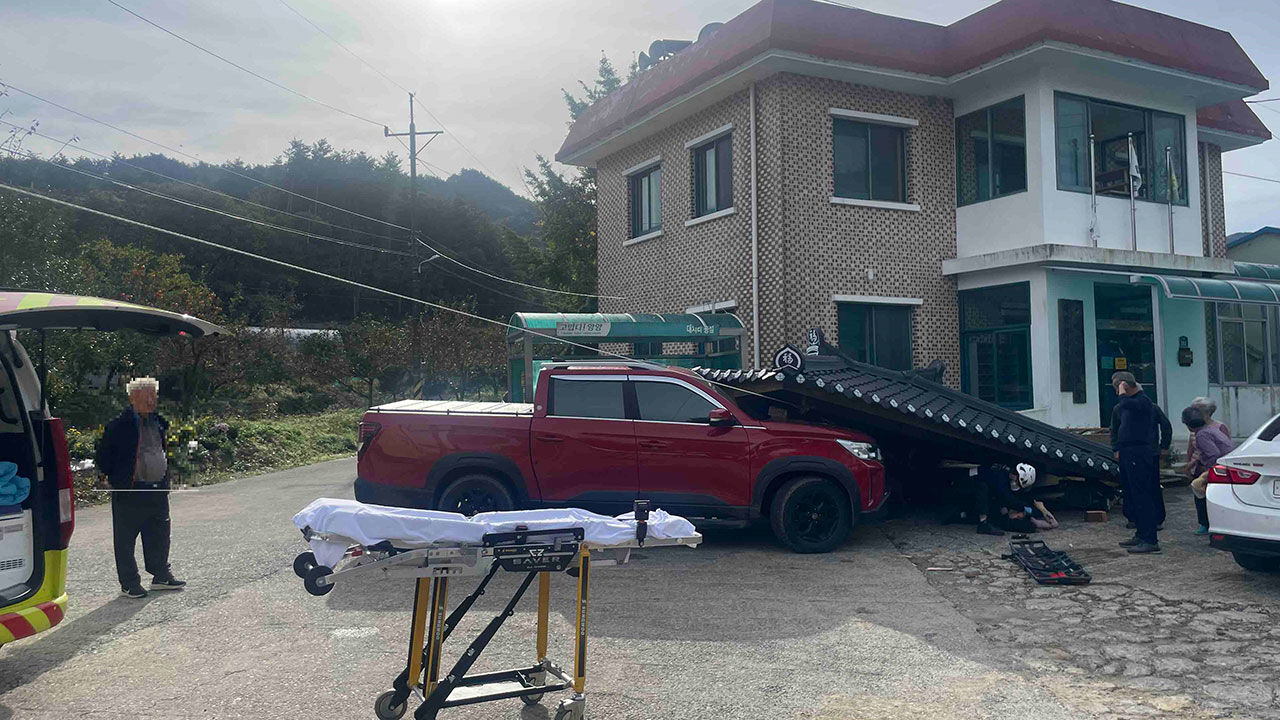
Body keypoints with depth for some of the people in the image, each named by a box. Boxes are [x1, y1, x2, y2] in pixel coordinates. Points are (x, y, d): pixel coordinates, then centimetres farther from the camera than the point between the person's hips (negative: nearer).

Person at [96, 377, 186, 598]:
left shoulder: (158, 422, 10)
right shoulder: (119, 426, -11)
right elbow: (104, 454, -5)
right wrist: (115, 478, -5)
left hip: (158, 490, 6)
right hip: (130, 492, -6)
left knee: (159, 536, 14)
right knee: (125, 540, 4)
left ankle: (161, 576, 27)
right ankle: (129, 583, 14)